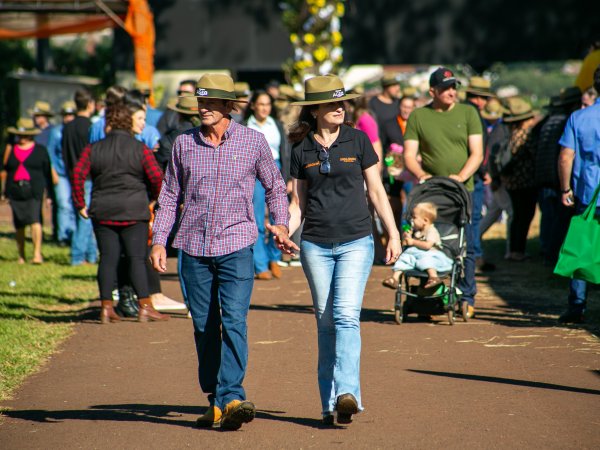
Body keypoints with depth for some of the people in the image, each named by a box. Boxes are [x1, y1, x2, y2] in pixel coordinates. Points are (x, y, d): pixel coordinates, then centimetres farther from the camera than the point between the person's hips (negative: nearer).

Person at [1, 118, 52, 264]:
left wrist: (49, 193, 4)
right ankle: (21, 255, 20)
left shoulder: (40, 150, 5)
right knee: (19, 224, 7)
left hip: (34, 191, -3)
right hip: (15, 191, 3)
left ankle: (37, 253, -22)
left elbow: (47, 173, 7)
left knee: (35, 220, -18)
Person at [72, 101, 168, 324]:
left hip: (102, 212, 3)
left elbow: (78, 174, -2)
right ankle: (144, 306, -4)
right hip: (133, 211, -3)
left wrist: (80, 204, 3)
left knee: (108, 258, 6)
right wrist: (157, 198, 7)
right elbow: (157, 177, -12)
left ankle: (106, 307, 4)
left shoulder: (94, 149, 6)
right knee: (137, 258, -1)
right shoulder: (140, 149, -5)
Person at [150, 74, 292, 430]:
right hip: (194, 248, 3)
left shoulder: (253, 141, 1)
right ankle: (215, 401, 16)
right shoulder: (184, 144, 6)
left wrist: (281, 224, -1)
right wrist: (159, 240, 4)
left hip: (236, 246, -2)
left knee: (234, 322, -15)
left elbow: (275, 186, 14)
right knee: (204, 327, 7)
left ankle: (231, 397, -20)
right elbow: (170, 196, 12)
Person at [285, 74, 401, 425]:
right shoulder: (302, 150, 7)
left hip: (356, 241, -2)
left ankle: (347, 394, -25)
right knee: (326, 322, 5)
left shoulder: (357, 140, 2)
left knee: (347, 316, -17)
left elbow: (376, 190, 6)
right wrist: (286, 232, -6)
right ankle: (329, 402, 10)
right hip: (316, 245, 2)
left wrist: (394, 234, 3)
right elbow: (299, 202, 11)